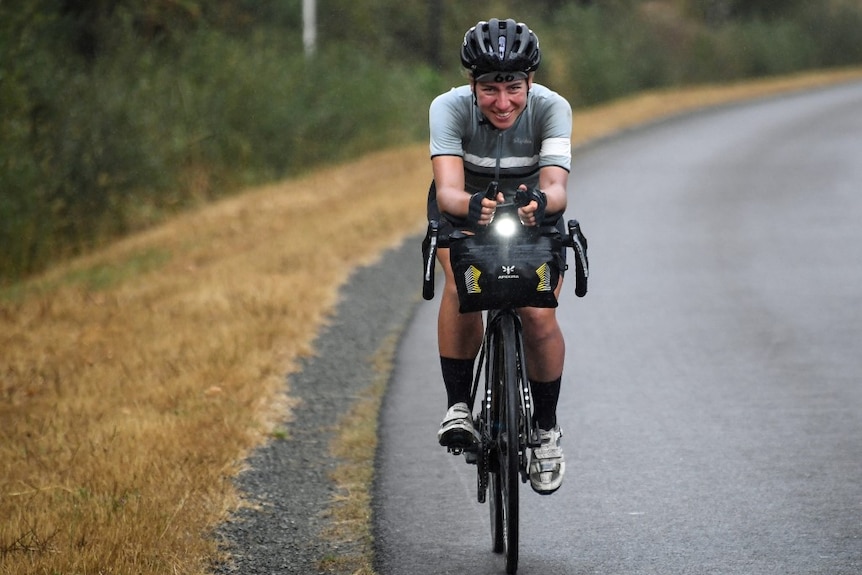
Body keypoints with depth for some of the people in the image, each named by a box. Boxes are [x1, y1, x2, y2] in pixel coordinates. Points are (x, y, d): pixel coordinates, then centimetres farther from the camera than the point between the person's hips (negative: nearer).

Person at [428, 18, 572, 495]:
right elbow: (447, 191, -40)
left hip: (533, 211, 1)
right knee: (462, 289, -31)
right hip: (465, 209, 0)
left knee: (539, 315, -19)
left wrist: (541, 200, -63)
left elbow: (556, 186, -40)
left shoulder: (551, 108, -28)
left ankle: (546, 428, 4)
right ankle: (458, 406, -14)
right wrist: (471, 204, -63)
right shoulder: (450, 108, -29)